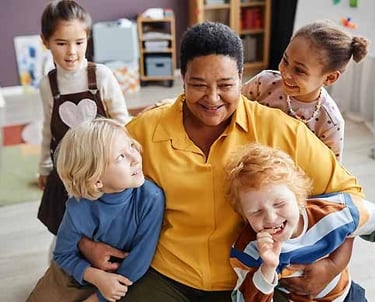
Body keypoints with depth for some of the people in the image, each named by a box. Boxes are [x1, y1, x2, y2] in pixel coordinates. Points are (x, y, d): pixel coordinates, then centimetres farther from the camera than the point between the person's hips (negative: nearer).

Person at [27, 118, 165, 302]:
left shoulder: (151, 199, -31)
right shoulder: (79, 209, -27)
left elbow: (141, 257, -24)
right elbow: (63, 254, -11)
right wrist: (97, 276, -28)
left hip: (124, 278, 0)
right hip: (76, 275, 1)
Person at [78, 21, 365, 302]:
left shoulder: (280, 130, -14)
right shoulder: (144, 130, -11)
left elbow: (345, 190, -4)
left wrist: (335, 264, -16)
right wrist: (86, 241, -8)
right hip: (165, 276, 1)